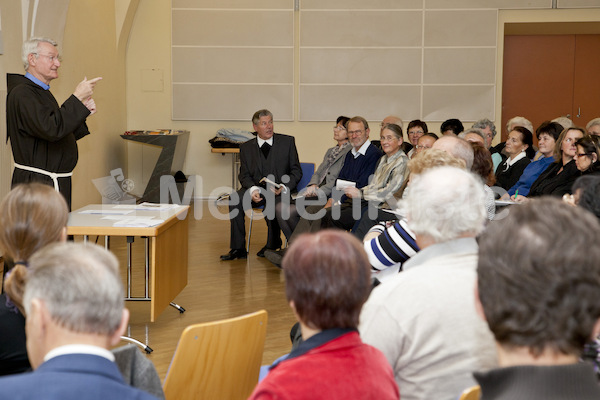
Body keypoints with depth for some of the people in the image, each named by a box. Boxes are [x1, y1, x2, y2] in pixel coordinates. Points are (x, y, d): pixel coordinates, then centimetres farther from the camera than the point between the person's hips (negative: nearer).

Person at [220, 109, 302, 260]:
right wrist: (253, 189, -17)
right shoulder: (246, 147, 9)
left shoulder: (287, 141, 4)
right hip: (256, 189, 2)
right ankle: (238, 248, -19)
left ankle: (272, 246, -14)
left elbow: (296, 171, 4)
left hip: (280, 191, -2)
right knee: (235, 201, -26)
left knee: (273, 203, -35)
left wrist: (283, 188, -14)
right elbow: (244, 175, 6)